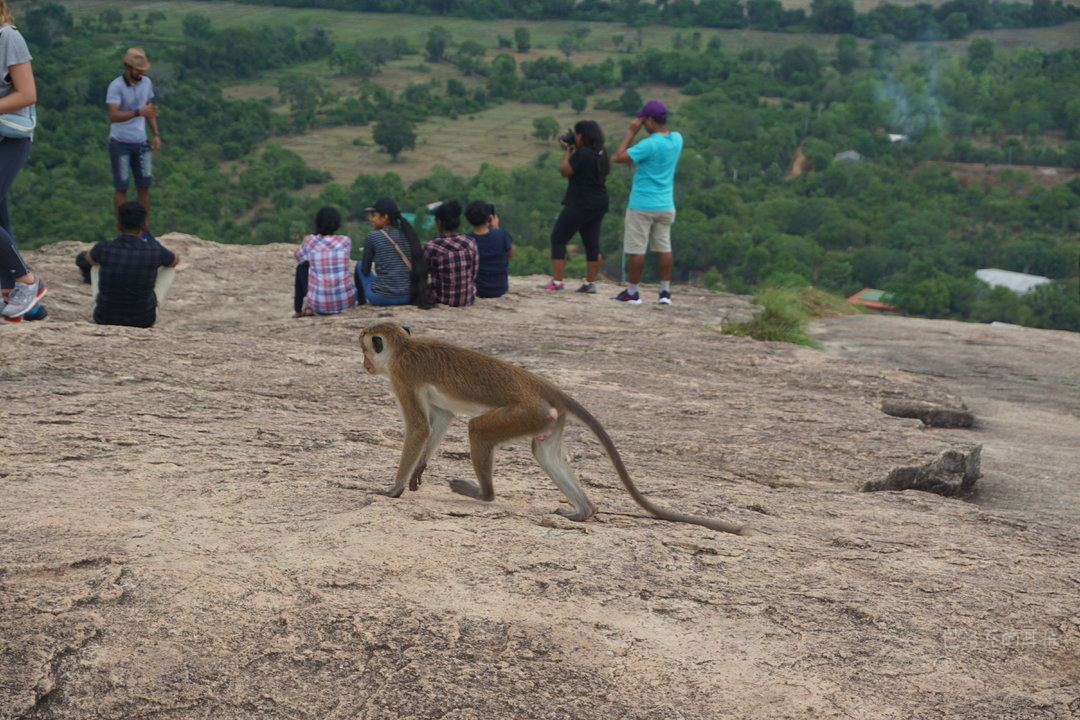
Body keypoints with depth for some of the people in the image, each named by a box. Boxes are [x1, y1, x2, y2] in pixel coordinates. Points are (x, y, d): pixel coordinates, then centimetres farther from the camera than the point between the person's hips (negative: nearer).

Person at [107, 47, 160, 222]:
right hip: (120, 143, -5)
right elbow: (113, 116, -28)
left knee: (144, 187, 7)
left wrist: (156, 134, 7)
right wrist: (139, 112, -41)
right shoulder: (116, 86, -17)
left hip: (140, 143, 5)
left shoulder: (147, 82, 1)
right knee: (122, 188, 2)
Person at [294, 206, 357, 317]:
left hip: (320, 306, -1)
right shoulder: (346, 241, 1)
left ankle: (298, 309, 30)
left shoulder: (309, 241, -3)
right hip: (346, 302, 2)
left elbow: (299, 257, 19)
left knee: (302, 266, 22)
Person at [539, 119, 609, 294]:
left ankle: (556, 281, -6)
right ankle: (590, 282, 10)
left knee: (558, 239, -1)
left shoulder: (581, 154, -17)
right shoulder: (602, 155, 9)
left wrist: (568, 151, -1)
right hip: (599, 203, 8)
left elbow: (564, 171, -13)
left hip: (579, 204, -8)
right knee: (592, 243, 9)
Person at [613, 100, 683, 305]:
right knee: (664, 247, 11)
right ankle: (665, 292, 11)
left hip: (641, 205, -6)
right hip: (666, 205, 7)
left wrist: (631, 132, -9)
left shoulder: (649, 144, -20)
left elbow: (619, 157, -16)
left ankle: (632, 292, 8)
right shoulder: (677, 139, 2)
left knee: (637, 249, 1)